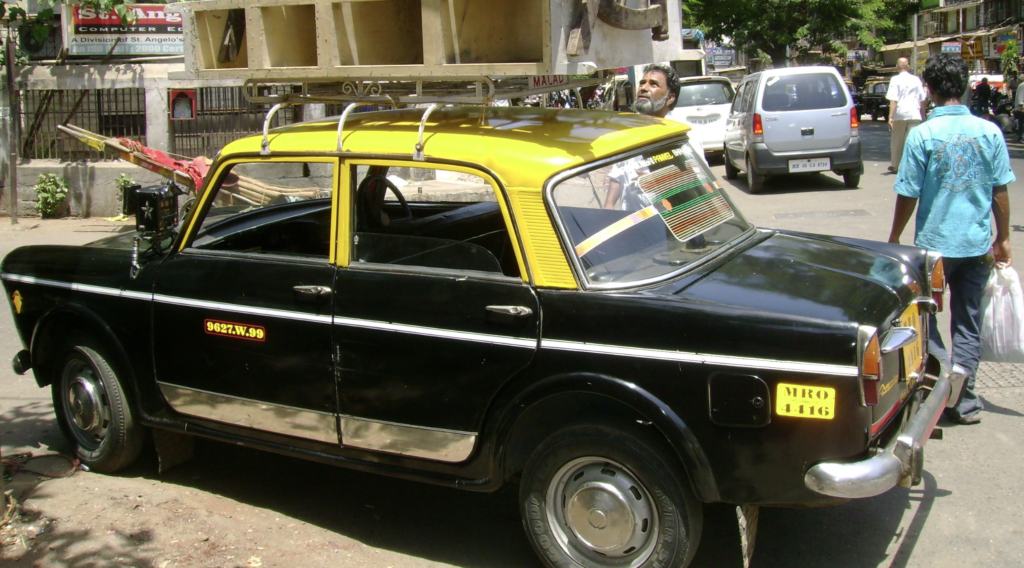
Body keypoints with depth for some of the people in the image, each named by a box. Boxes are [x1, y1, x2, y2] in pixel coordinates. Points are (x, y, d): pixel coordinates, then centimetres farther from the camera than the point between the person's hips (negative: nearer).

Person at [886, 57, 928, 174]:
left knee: (897, 142, 10)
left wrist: (890, 117, -13)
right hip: (914, 115, 2)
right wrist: (923, 115, 23)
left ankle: (895, 166, 21)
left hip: (899, 115, -2)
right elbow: (923, 100, 12)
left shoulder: (896, 80, -3)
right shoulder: (916, 80, 8)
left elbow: (893, 100, -11)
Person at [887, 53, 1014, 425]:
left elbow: (908, 194, -9)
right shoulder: (990, 132, -2)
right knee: (968, 323, 13)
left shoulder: (922, 135, -12)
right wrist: (1003, 238, 13)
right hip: (978, 243, 3)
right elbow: (1000, 190, 2)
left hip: (934, 243, -3)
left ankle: (946, 374, -5)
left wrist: (894, 238, 4)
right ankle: (964, 400, 16)